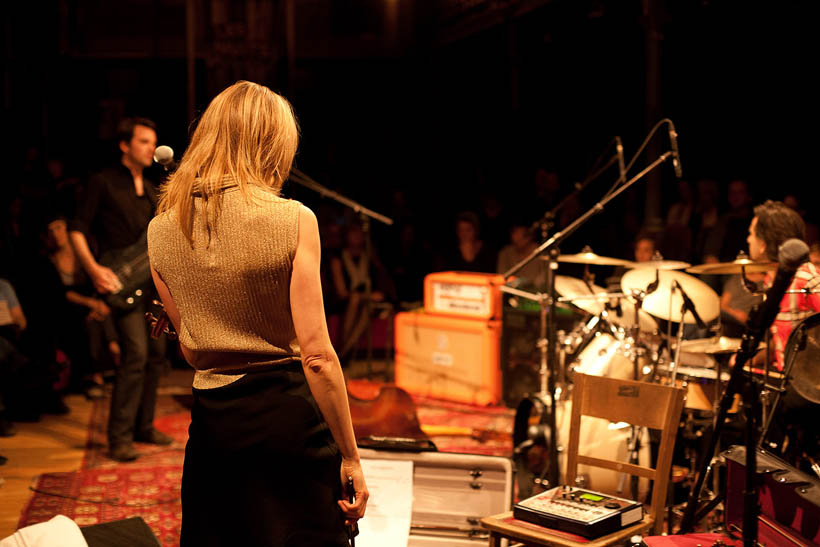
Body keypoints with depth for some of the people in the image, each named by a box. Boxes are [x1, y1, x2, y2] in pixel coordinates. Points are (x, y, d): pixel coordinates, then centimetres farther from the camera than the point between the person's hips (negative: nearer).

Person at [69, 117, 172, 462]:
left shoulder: (150, 190, 18)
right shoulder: (104, 183, -3)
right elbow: (77, 229, -7)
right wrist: (94, 270, -19)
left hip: (152, 279, 8)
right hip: (123, 280, -7)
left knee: (156, 353, 9)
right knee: (135, 353, -17)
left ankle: (143, 426, 21)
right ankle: (119, 438, -10)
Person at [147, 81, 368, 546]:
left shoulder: (161, 231, 3)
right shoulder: (293, 220, -12)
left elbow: (190, 351, 12)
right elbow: (316, 355, -15)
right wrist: (350, 456, -9)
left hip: (211, 420, 5)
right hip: (287, 417, -4)